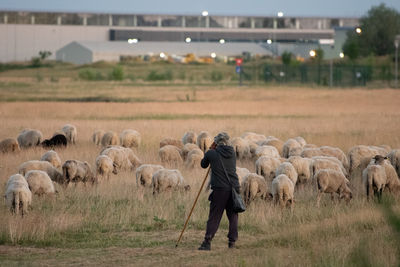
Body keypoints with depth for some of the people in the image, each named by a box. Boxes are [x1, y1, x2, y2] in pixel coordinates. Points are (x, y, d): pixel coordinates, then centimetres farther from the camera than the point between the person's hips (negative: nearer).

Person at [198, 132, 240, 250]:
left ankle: (207, 242, -9)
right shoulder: (232, 153, 7)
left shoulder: (212, 153, -2)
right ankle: (232, 242, 11)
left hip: (220, 189, -3)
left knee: (214, 216, -1)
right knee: (233, 216, 12)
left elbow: (203, 165, 15)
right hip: (234, 187, 3)